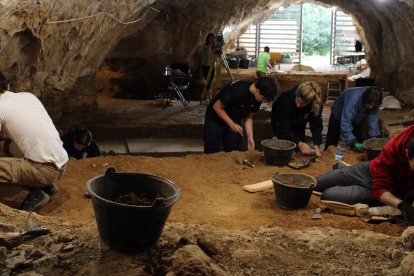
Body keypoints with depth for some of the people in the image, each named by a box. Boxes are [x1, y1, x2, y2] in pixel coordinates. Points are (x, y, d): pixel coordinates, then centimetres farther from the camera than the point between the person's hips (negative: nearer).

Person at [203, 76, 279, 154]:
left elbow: (249, 117, -1)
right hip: (215, 119, -6)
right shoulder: (238, 91, -33)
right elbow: (217, 107, -24)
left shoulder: (257, 98, -12)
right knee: (213, 153, -5)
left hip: (234, 121, 6)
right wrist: (232, 124, -27)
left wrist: (250, 137, -11)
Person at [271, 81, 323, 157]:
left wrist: (317, 144, -41)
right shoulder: (287, 99, -40)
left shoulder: (316, 104, -31)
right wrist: (299, 143, -46)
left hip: (299, 126, 3)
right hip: (281, 124, -3)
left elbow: (316, 125, -25)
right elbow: (284, 127, -36)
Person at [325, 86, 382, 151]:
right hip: (338, 115, -4)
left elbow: (373, 120, -23)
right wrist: (353, 143, -50)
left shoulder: (374, 102, -27)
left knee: (359, 147, -1)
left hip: (356, 119, 4)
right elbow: (345, 123, -44)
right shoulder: (354, 99, -42)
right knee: (331, 144, 2)